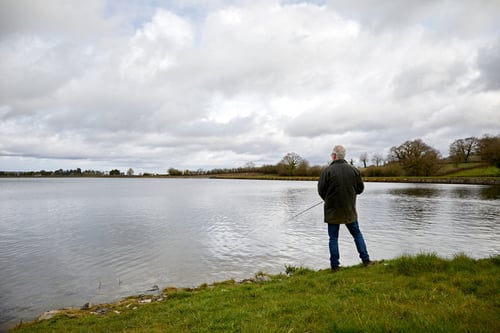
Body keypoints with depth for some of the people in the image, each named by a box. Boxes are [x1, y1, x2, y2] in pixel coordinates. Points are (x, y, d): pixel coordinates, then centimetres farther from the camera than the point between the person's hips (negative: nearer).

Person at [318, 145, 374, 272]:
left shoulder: (328, 170, -13)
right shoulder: (353, 170, -1)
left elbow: (321, 190, -10)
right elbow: (360, 188, 5)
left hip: (332, 210, -3)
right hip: (350, 210, 3)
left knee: (333, 238, 6)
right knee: (357, 234, 18)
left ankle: (335, 265, 10)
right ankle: (366, 260, 20)